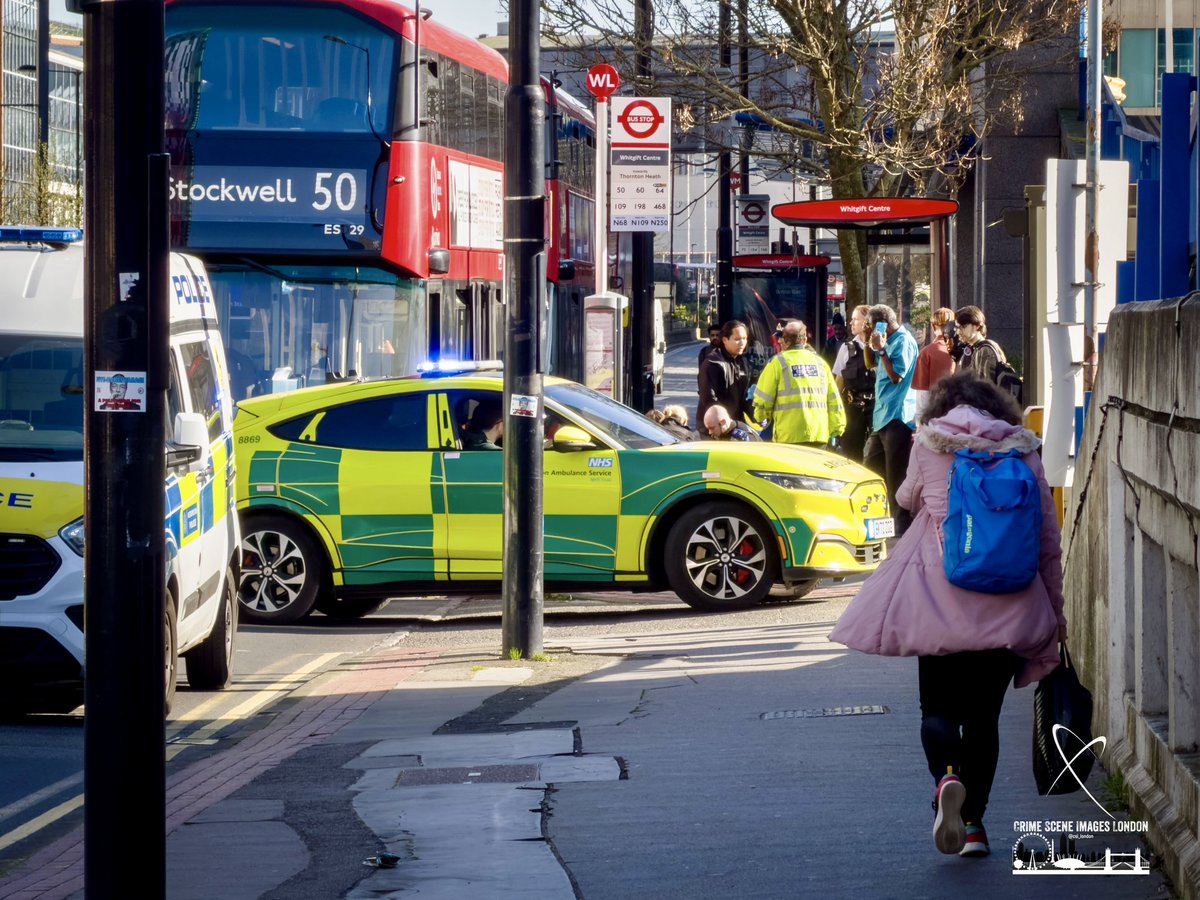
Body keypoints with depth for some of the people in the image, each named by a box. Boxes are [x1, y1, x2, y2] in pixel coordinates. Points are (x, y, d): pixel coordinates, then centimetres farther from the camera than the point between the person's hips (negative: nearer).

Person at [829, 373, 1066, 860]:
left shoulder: (929, 443, 2)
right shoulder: (1023, 451, 5)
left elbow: (908, 497, 21)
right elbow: (1048, 537, 6)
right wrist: (1054, 610, 13)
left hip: (941, 598, -2)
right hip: (1008, 604, 2)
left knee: (938, 705, 7)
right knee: (983, 713, 12)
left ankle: (947, 776, -24)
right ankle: (973, 823, 8)